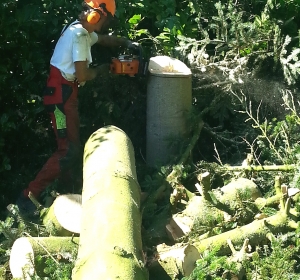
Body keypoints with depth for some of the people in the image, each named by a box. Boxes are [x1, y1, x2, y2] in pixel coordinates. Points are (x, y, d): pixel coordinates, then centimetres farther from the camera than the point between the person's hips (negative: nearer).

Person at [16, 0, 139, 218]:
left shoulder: (82, 31, 11)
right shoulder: (79, 36, -19)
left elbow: (105, 39, 32)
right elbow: (82, 76, -20)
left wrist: (126, 42, 19)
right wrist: (101, 70, -2)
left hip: (66, 92, 10)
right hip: (61, 94, -10)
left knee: (72, 144, 17)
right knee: (69, 150, -11)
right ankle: (29, 196, -10)